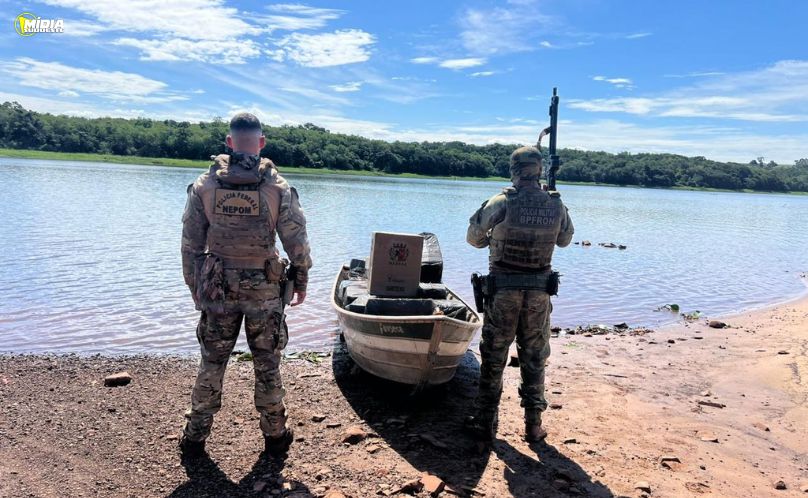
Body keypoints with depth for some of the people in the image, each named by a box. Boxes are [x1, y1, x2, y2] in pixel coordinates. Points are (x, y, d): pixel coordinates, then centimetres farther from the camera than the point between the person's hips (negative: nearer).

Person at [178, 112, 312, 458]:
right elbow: (297, 241, -7)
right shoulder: (278, 187, -10)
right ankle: (275, 436, 24)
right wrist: (301, 281, 7)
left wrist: (194, 286, 14)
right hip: (265, 290, -1)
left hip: (217, 289, 2)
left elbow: (191, 244, 2)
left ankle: (194, 438, 24)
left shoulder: (204, 185, -3)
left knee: (211, 365, 14)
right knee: (267, 366, 12)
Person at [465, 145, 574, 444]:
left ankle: (486, 424, 17)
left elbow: (473, 237, -2)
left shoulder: (502, 203, -12)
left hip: (503, 290, -2)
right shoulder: (556, 205, -2)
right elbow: (565, 240, 14)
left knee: (494, 358, 9)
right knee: (534, 359, 14)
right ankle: (533, 426, 22)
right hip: (539, 292, 3)